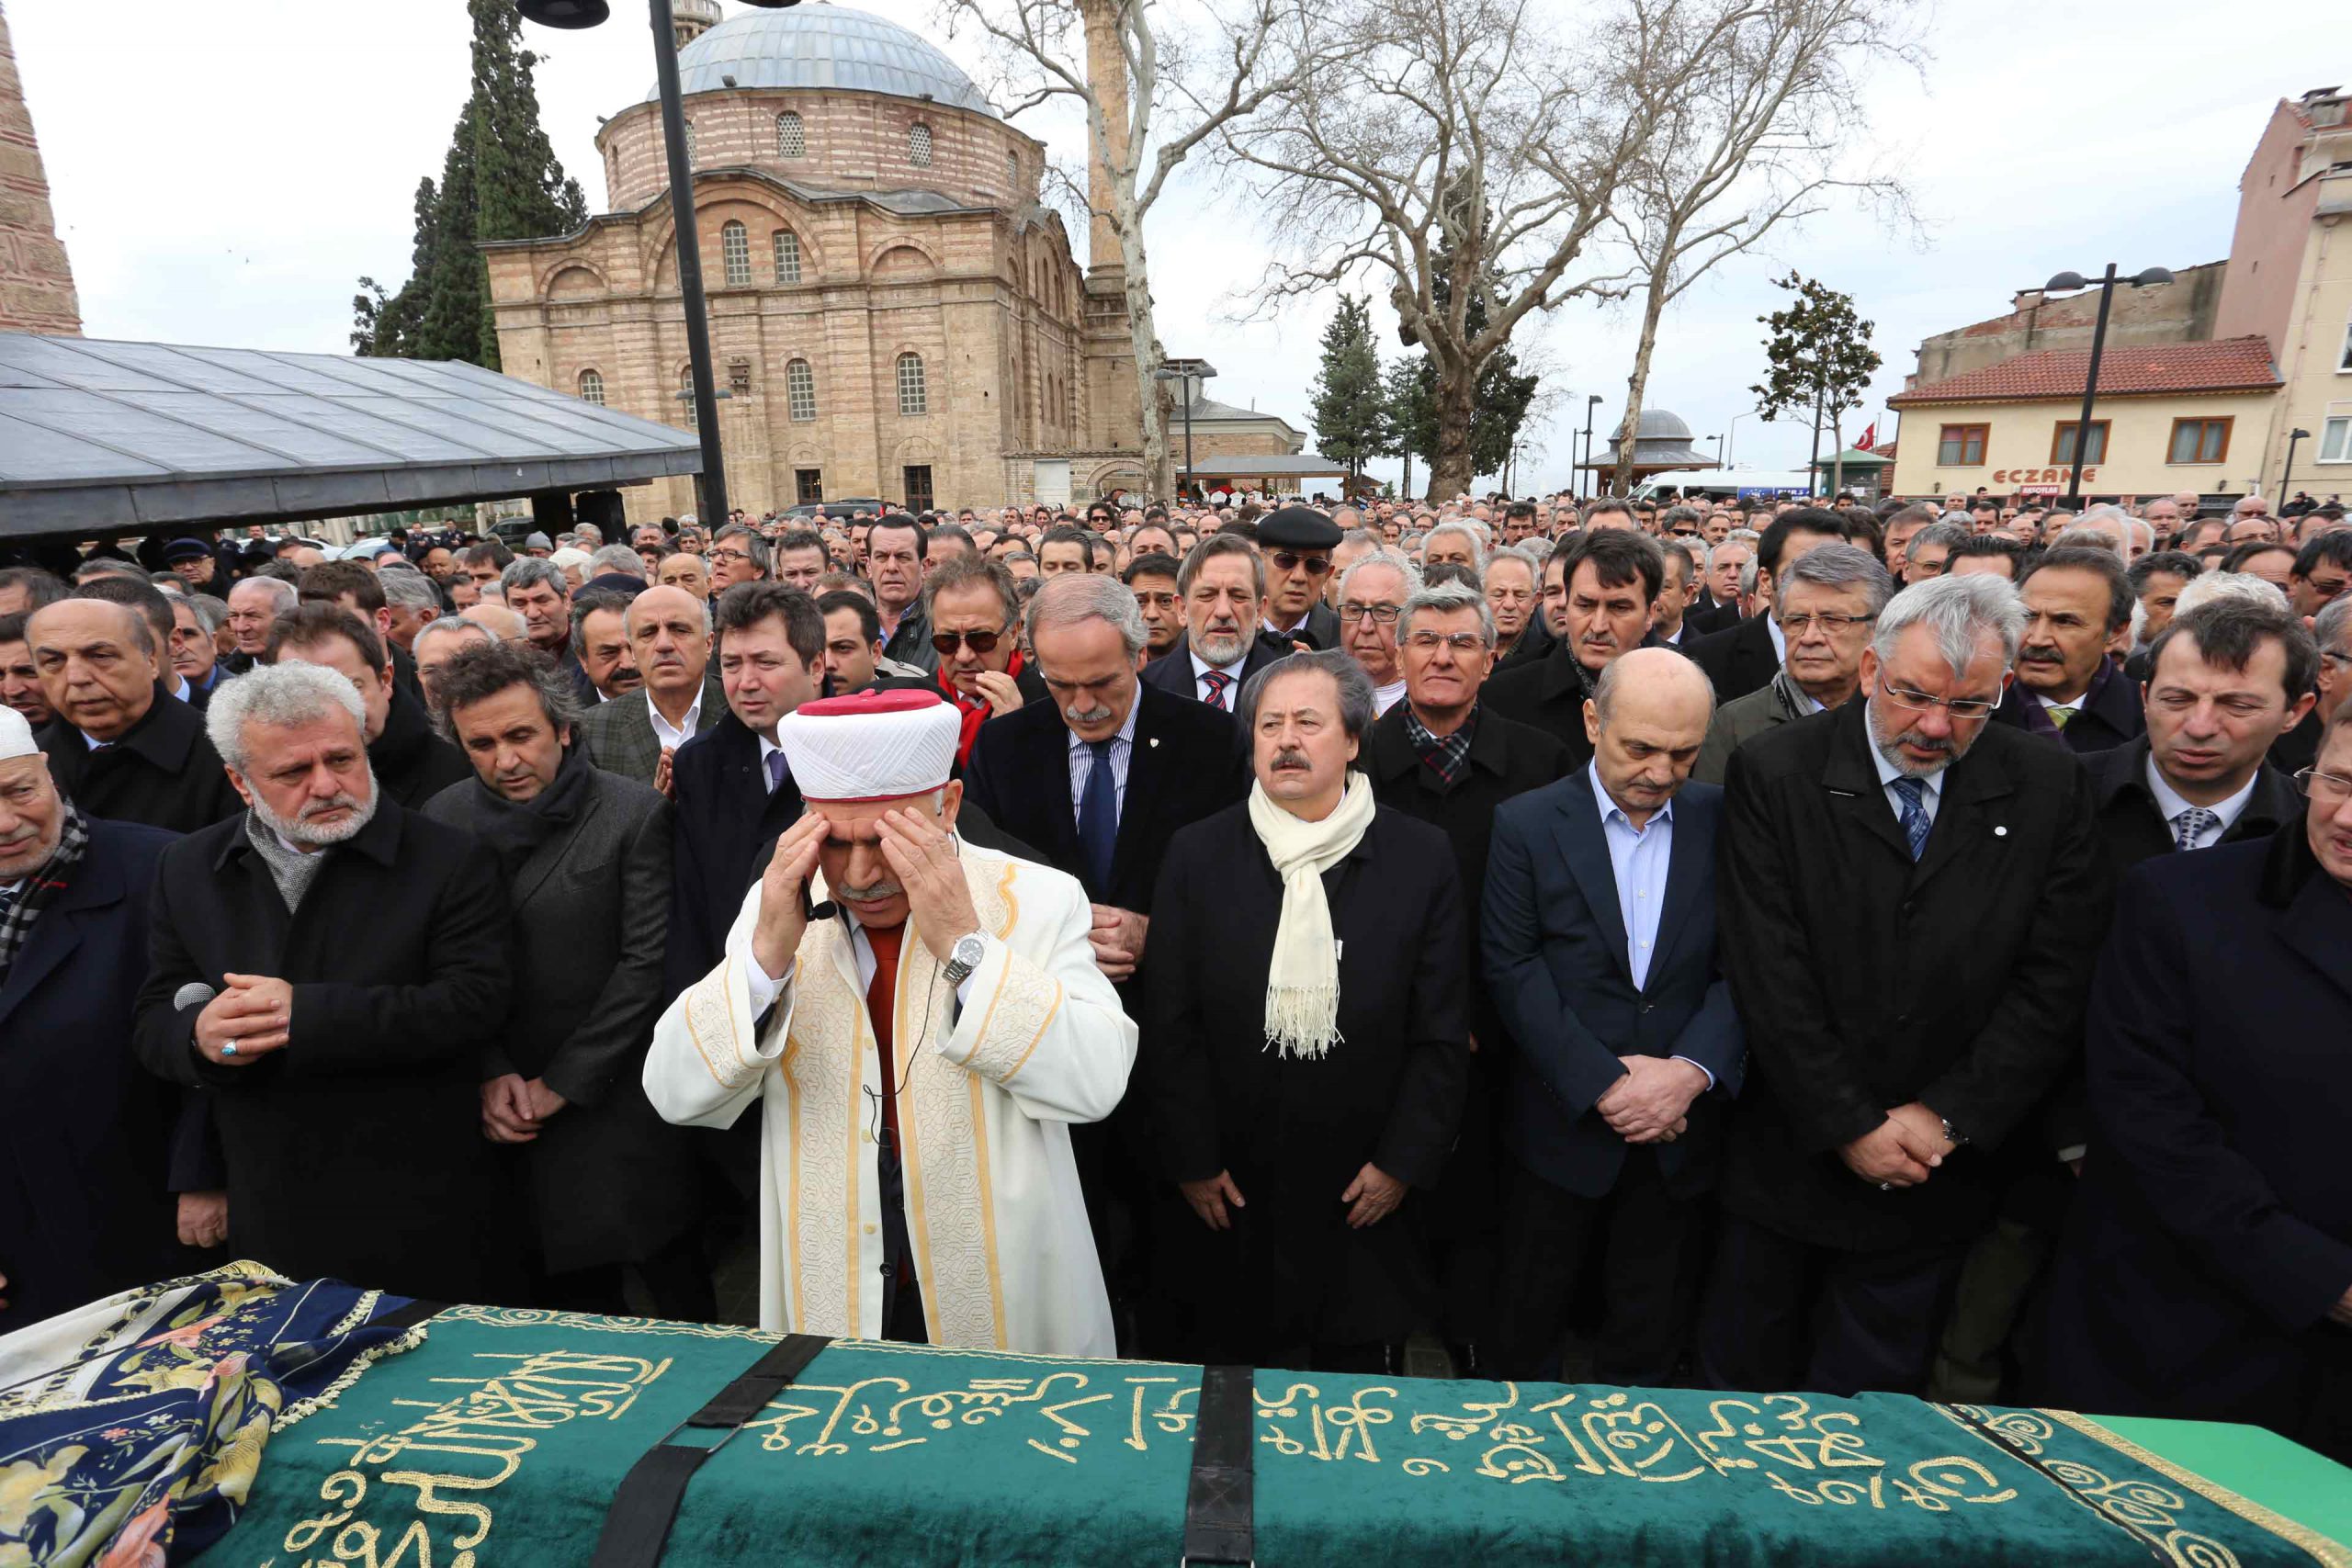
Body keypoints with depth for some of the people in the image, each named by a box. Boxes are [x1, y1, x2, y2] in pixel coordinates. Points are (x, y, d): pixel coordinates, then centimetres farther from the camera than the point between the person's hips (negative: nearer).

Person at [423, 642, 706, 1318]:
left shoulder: (635, 813, -10)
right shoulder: (442, 818, 3)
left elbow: (648, 962, -12)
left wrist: (561, 1082, -11)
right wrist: (489, 1074, -5)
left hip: (615, 1102, -3)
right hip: (498, 1111, 4)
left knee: (676, 1286, 8)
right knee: (567, 1294, 14)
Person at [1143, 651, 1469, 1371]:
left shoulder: (1422, 857, -5)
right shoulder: (1197, 854, -4)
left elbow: (1443, 1033, -2)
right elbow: (1171, 1025, -2)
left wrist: (1404, 1161, -5)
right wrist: (1191, 1160, -4)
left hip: (1363, 1200, 0)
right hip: (1229, 1196, 1)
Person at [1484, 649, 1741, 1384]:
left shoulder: (1722, 821, -1)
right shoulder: (1527, 823, -8)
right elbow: (1514, 970, -11)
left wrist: (1691, 1070, -17)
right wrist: (1605, 1083, -16)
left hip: (1681, 1128, 2)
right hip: (1563, 1123, -1)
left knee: (1651, 1337, 18)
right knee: (1527, 1322, 15)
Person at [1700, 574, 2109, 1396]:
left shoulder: (2049, 789, -3)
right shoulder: (1774, 773, -12)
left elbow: (2054, 983, -4)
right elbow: (1770, 977, -14)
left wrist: (1946, 1117, -10)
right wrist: (1849, 1126, -13)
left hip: (1939, 1170, 2)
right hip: (1788, 1156, -1)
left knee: (1870, 1393, 18)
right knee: (1742, 1376, 17)